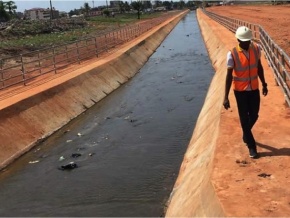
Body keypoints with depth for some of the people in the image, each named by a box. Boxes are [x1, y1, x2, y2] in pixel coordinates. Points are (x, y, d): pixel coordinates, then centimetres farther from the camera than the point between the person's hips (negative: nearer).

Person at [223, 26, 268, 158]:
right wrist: (226, 97, -15)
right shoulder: (232, 54, -18)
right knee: (244, 118, 5)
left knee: (254, 116, 13)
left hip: (254, 89, 4)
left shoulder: (256, 49, -6)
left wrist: (264, 84, 15)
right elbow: (229, 76, -15)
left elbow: (259, 67, 9)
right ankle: (251, 146, 19)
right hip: (240, 91, -4)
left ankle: (245, 134, 43)